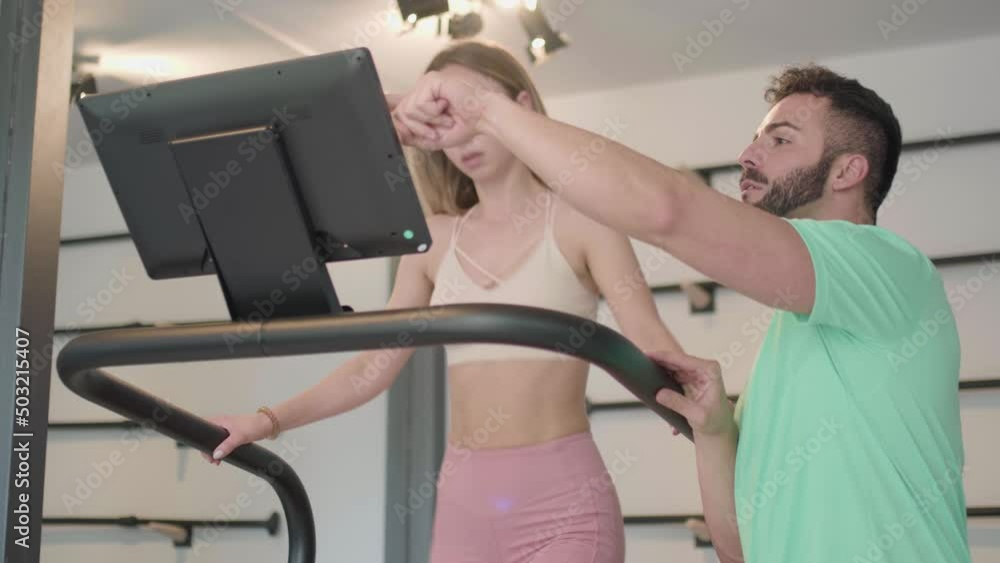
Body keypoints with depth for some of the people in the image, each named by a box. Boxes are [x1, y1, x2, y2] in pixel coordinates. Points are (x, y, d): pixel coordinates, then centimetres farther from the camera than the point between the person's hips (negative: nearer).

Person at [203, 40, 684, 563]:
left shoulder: (580, 221, -1)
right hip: (463, 500, 4)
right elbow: (374, 364, 10)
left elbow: (648, 342, -13)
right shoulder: (434, 241, 10)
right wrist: (270, 419, -1)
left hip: (562, 500, -4)